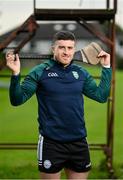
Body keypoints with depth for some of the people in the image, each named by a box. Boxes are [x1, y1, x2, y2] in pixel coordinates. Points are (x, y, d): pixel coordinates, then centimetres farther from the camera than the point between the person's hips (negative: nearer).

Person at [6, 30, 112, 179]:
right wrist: (15, 74, -23)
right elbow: (17, 100, -8)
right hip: (51, 143, -4)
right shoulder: (40, 72, -5)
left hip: (79, 142, 4)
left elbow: (101, 96, 11)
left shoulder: (81, 73, 6)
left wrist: (106, 67, 9)